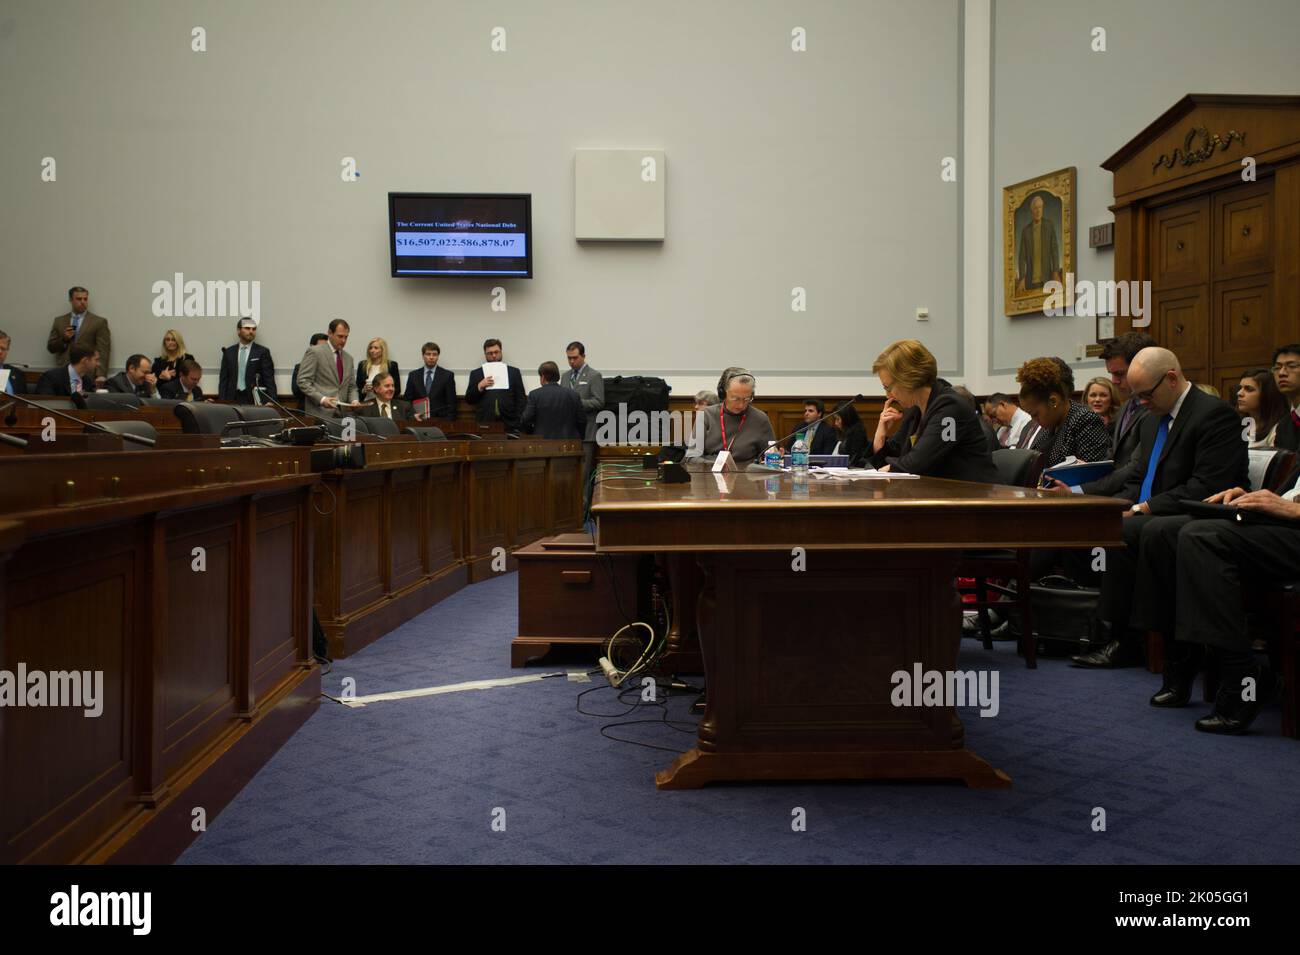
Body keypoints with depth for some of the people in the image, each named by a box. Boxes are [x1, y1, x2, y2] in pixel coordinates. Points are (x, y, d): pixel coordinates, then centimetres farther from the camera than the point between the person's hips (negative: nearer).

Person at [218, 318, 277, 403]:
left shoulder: (262, 352, 3)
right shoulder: (229, 352, 12)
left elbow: (269, 379, -1)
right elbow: (223, 379, 11)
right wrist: (222, 402, 0)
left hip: (255, 399, -2)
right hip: (233, 399, 2)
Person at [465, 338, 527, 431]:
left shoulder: (514, 372, 11)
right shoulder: (476, 374, 12)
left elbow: (521, 399, 7)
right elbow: (468, 399, 8)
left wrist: (519, 422, -4)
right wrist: (480, 386, -8)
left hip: (509, 424, 0)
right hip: (484, 425, 0)